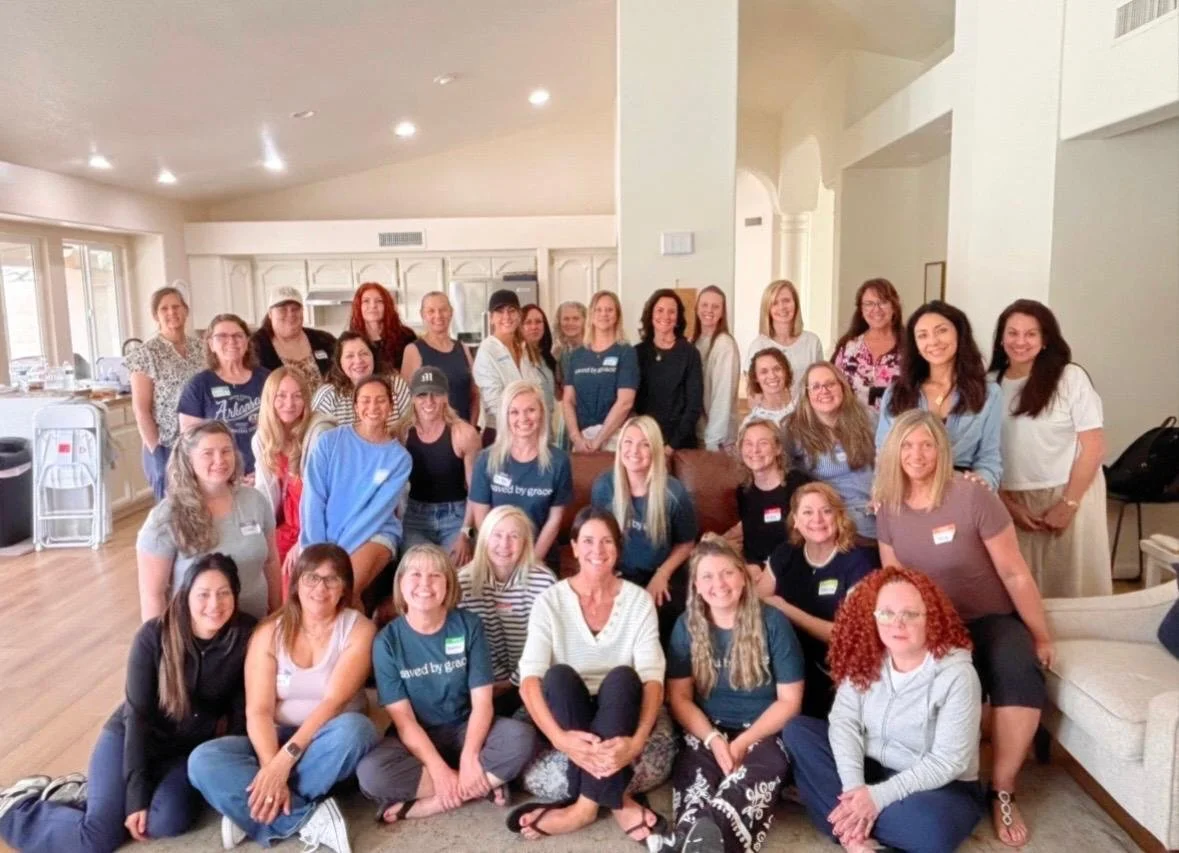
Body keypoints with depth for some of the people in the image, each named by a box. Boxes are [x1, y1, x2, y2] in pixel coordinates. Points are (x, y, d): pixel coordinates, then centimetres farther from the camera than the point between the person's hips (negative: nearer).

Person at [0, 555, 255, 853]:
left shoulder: (247, 637, -17)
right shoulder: (153, 636, -19)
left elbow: (242, 712, -7)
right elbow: (138, 715, -17)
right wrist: (136, 794, -21)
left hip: (191, 749, 2)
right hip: (132, 739, -1)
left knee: (168, 822, -27)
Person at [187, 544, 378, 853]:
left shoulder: (359, 629, -10)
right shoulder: (270, 632, -4)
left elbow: (334, 701, -21)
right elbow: (258, 711, -12)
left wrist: (285, 759, -31)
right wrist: (271, 766, -29)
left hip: (329, 746, -2)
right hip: (276, 740, 2)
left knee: (353, 728, -36)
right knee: (203, 761, -23)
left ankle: (251, 812, -22)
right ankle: (310, 819, -25)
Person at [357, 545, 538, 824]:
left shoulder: (469, 625, -8)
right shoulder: (387, 640, -9)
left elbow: (482, 701, -10)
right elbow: (403, 718, -12)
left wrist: (469, 756, -25)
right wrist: (438, 769, -23)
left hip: (465, 730, 1)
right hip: (415, 739, 0)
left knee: (521, 737, -28)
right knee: (371, 772, -32)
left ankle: (424, 804, -22)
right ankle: (481, 786, -21)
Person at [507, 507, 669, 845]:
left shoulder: (638, 601, -4)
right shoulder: (551, 601, -6)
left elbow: (653, 676, -16)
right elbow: (530, 678, -19)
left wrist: (636, 740, -35)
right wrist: (560, 737, -36)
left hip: (619, 717, 0)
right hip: (567, 715, 0)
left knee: (621, 676, -32)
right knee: (559, 674, -31)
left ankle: (586, 804, -28)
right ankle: (616, 801, -28)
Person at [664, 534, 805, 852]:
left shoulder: (772, 623, -2)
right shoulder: (687, 626, 5)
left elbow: (790, 700, -1)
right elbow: (679, 697, 5)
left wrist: (743, 743, -13)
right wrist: (714, 740, -13)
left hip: (763, 734, -2)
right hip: (706, 733, 3)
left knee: (745, 785, -38)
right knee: (696, 781, -34)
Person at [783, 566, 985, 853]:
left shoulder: (956, 674, -20)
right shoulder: (864, 660, -6)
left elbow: (948, 761, -22)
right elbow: (844, 721, -12)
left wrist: (880, 796, -29)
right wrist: (855, 788, -28)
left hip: (940, 787, -5)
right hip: (872, 770, 5)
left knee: (930, 825, -40)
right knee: (796, 730, -12)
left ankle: (847, 824, -16)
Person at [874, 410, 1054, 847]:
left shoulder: (972, 496, -16)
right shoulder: (888, 508, -3)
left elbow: (1015, 574, -10)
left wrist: (1041, 637, -5)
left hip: (990, 619, -2)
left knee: (1019, 671, -34)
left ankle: (1002, 791, -17)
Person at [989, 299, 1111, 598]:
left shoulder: (1071, 378, -4)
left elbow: (1093, 447, -6)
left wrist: (1069, 504, -10)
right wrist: (1006, 502, -3)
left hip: (1069, 495, -2)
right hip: (1014, 501, 2)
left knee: (1071, 585, 2)